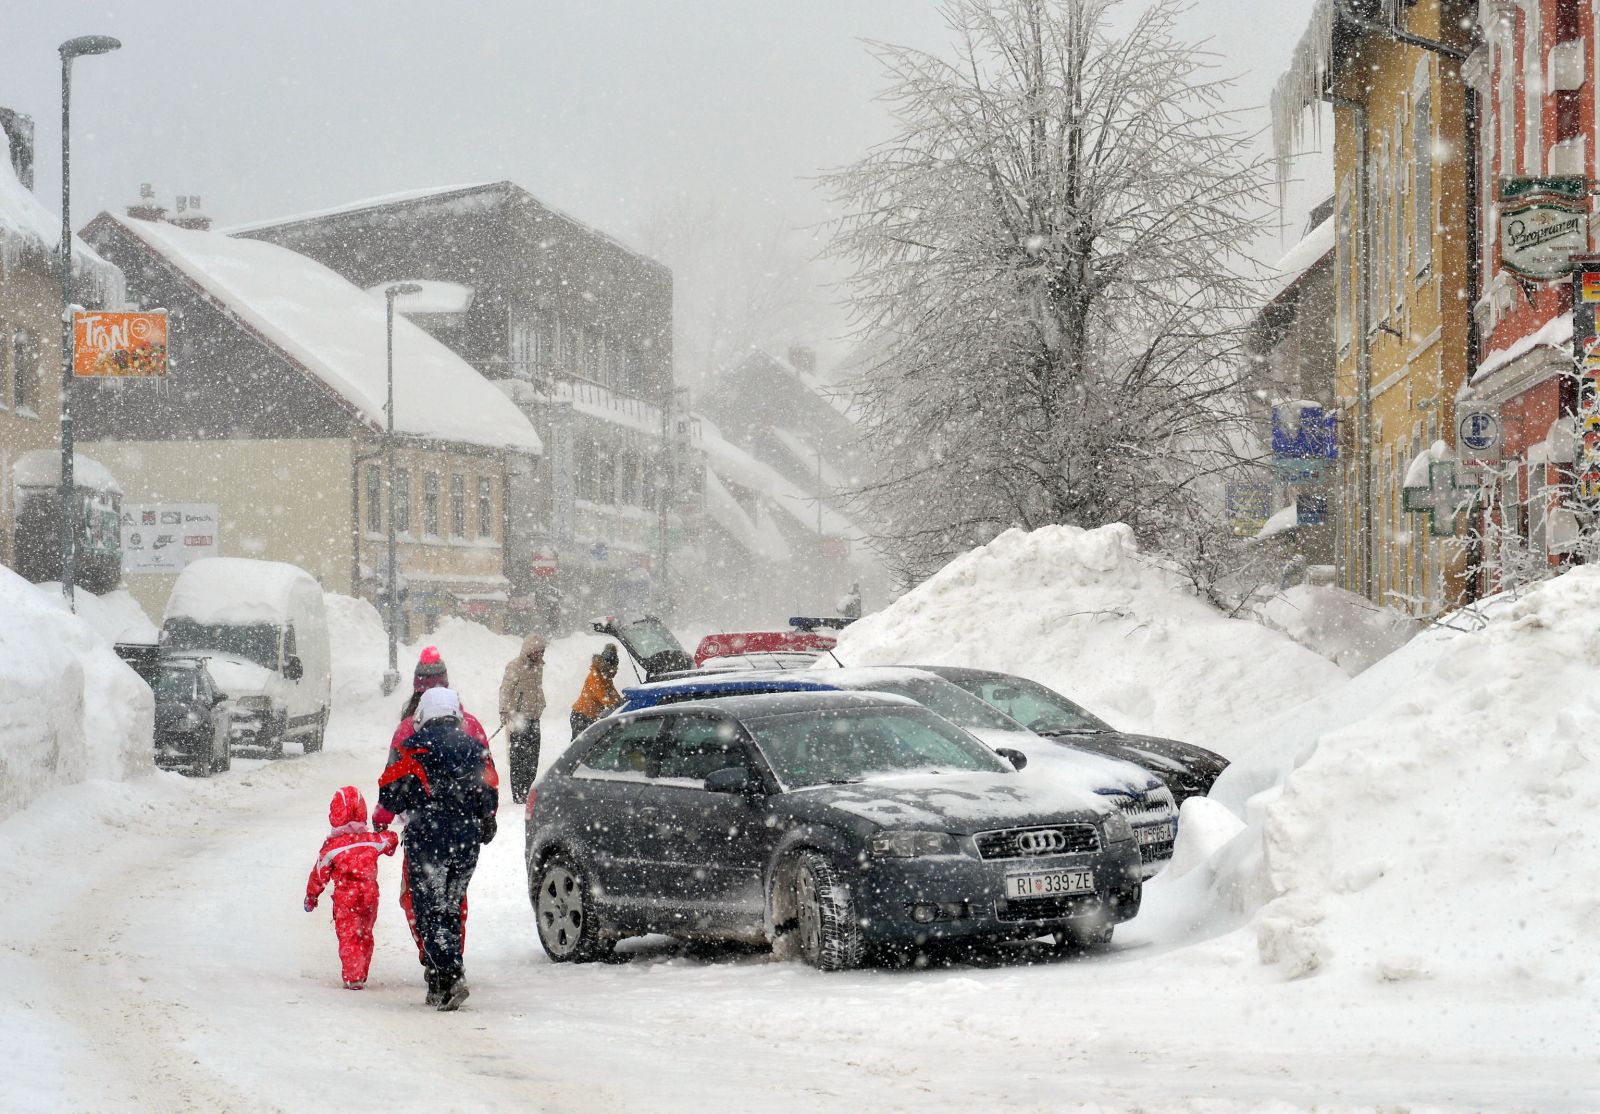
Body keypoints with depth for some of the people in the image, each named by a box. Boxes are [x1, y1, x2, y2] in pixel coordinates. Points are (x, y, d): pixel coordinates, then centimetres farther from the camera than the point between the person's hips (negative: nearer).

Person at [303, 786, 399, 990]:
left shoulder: (332, 846, -10)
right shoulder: (373, 839, -2)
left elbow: (320, 873, -3)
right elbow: (391, 840, 17)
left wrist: (311, 896, 10)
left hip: (345, 898, -4)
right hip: (370, 895, 4)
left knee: (348, 936, 1)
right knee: (365, 936, 16)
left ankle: (353, 978, -7)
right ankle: (362, 975, 21)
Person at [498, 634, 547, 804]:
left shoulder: (538, 665, 13)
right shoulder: (515, 666, -13)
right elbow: (506, 689, -16)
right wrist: (505, 712, -22)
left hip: (534, 718, 8)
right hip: (518, 717, -8)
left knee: (533, 757, 10)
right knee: (519, 757, -7)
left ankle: (529, 792, 18)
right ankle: (518, 795, -5)